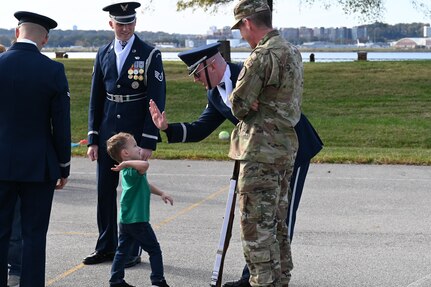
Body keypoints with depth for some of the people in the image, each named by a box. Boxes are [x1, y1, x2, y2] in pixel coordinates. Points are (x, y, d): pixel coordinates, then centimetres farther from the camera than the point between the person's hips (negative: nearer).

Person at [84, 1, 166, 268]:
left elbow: (156, 101, -9)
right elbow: (96, 99, 10)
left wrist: (148, 142, -14)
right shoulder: (104, 54, 8)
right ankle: (106, 246, 20)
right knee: (105, 190, 9)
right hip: (107, 133, 5)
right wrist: (93, 139, 5)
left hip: (136, 134, -4)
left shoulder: (150, 55, -6)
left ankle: (132, 250, 11)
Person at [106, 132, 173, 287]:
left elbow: (146, 185, 27)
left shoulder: (129, 170, 12)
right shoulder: (133, 169, -19)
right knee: (154, 250, 2)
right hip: (137, 220, -9)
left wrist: (161, 193, 22)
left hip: (125, 219, 9)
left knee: (122, 250, 14)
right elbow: (145, 165, -44)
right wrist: (126, 163, -31)